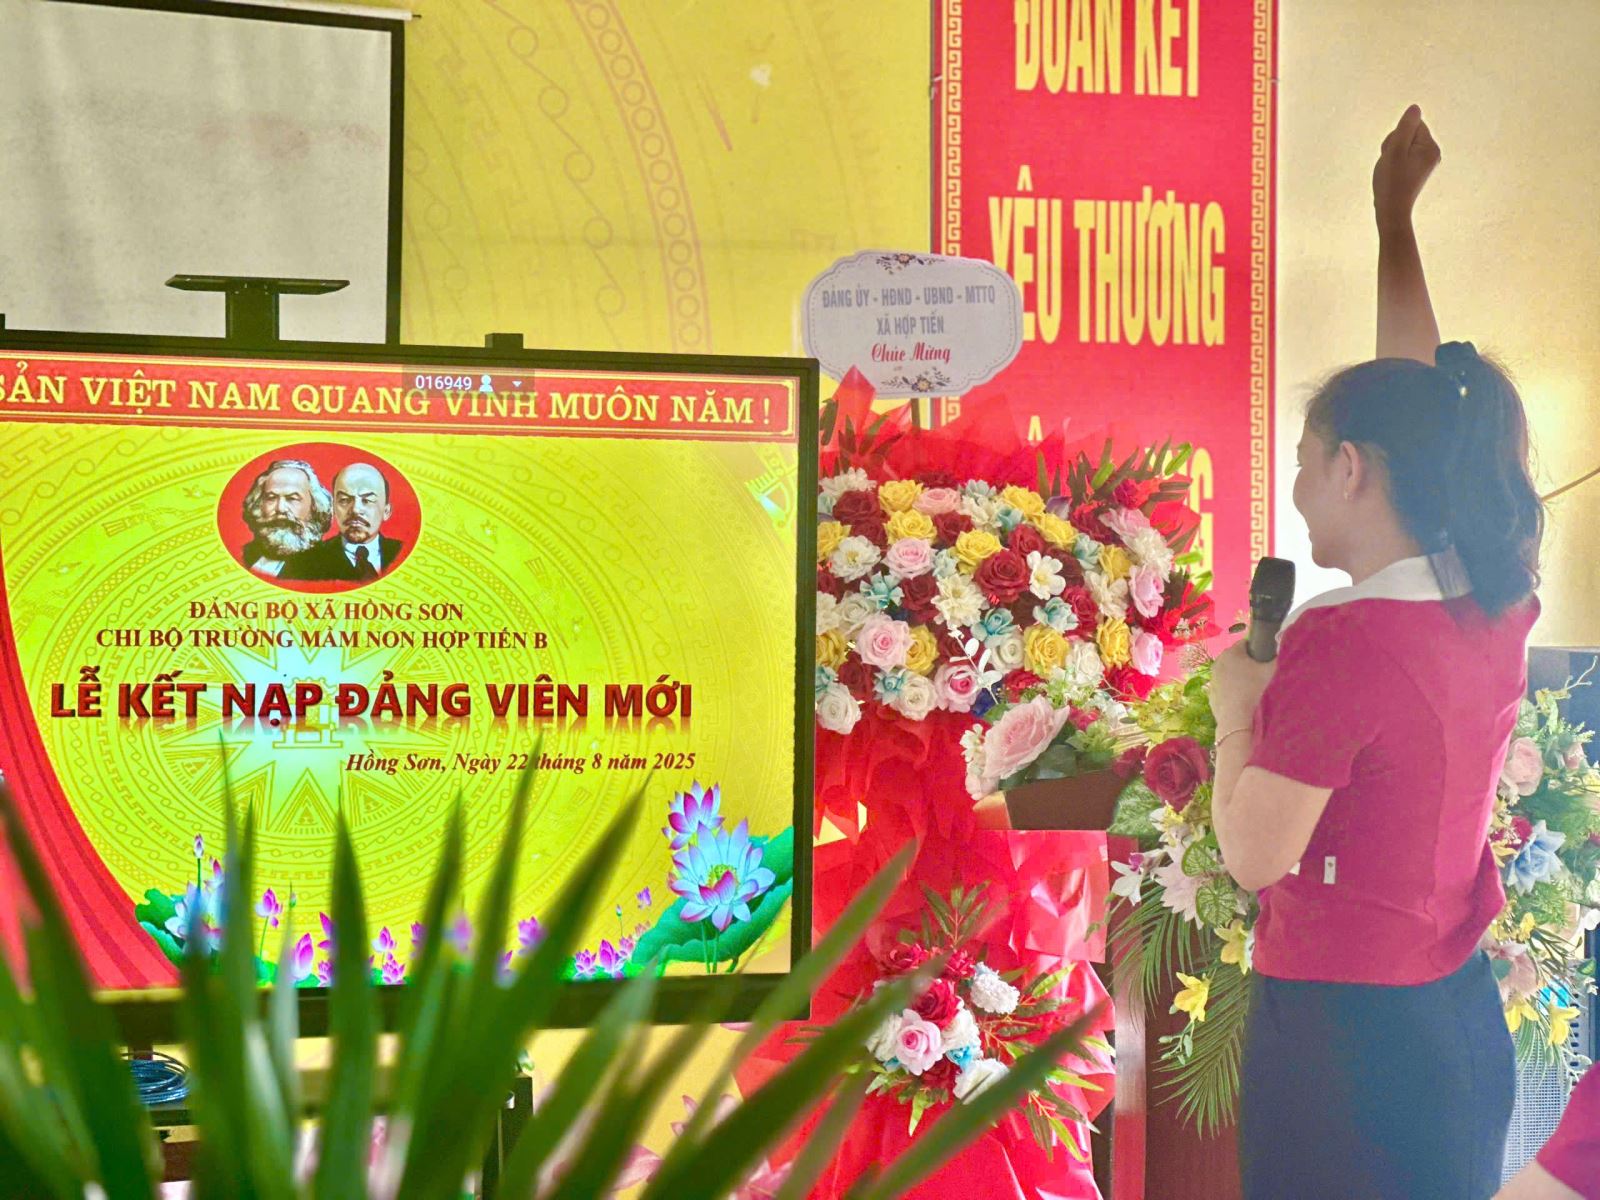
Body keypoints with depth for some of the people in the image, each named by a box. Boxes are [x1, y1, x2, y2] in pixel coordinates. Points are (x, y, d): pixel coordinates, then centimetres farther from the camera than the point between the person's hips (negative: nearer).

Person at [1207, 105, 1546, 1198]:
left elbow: (1256, 856, -19)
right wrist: (1396, 216, 24)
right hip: (1461, 1016, 7)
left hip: (1341, 1028, -7)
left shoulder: (1342, 642, -21)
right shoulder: (1500, 614, -1)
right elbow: (1419, 407, 13)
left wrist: (1236, 708, -3)